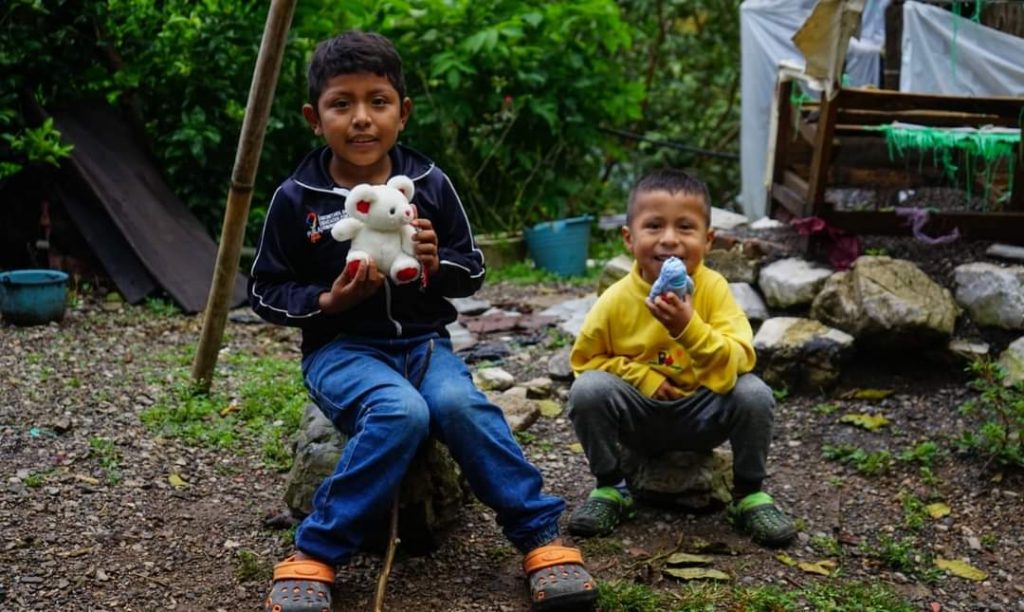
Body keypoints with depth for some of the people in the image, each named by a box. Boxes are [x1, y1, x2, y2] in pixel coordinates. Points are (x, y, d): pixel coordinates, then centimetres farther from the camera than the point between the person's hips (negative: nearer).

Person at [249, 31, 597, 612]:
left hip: (422, 342, 2)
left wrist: (437, 264, -14)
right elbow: (266, 291, 4)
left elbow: (474, 270, 9)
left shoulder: (430, 184, 1)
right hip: (342, 349, -2)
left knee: (459, 404, -32)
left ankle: (543, 536, -18)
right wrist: (329, 301, -15)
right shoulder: (296, 198, -3)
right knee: (400, 412, -35)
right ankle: (313, 555, -22)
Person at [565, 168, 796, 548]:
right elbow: (584, 359, -3)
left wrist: (689, 327, -40)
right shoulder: (616, 300, -15)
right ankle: (610, 489, -4)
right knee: (588, 390, -27)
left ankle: (749, 494, -3)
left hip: (701, 415, 0)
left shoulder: (714, 289, -16)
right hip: (638, 416, 0)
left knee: (754, 393, -27)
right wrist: (640, 375, -18)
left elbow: (738, 362, -24)